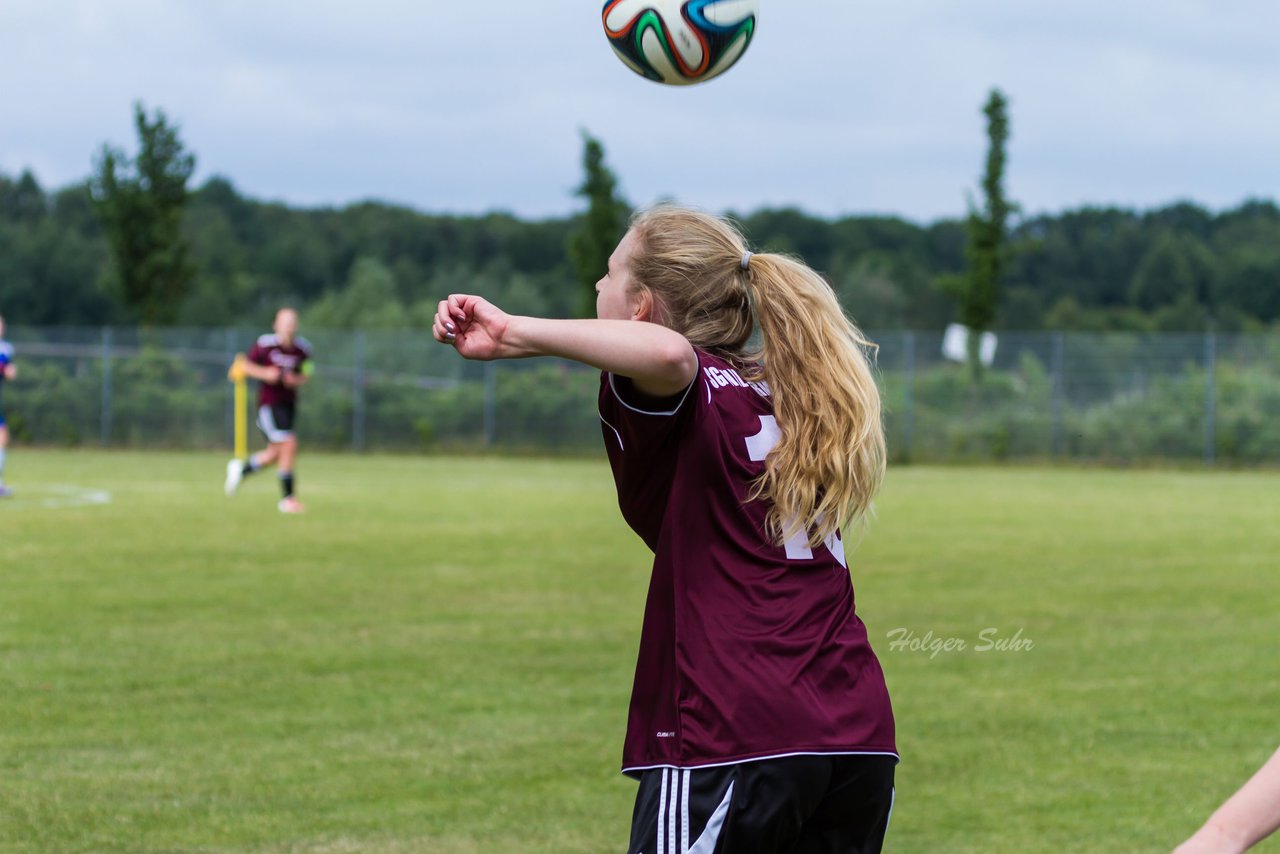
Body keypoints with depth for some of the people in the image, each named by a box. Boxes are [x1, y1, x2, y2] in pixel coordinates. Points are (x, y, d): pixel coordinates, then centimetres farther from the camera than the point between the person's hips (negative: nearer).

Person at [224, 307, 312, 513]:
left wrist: (296, 380, -9)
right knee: (289, 444, -18)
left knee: (275, 454, 12)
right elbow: (247, 365, -1)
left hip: (290, 403, 6)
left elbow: (304, 376, 13)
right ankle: (287, 498, -9)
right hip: (269, 403, -6)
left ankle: (241, 469, 41)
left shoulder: (303, 348, 1)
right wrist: (264, 373, -19)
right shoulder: (265, 344, -11)